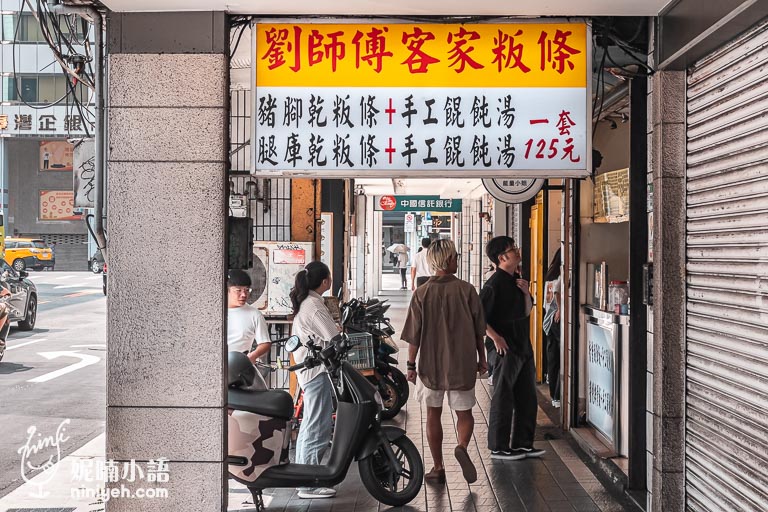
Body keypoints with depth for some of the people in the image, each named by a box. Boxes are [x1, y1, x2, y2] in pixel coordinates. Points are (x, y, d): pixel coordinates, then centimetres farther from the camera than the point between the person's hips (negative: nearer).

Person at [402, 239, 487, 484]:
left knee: (433, 414, 13)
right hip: (462, 363, 0)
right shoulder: (467, 290, -6)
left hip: (430, 363, 0)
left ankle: (438, 468, 16)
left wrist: (411, 365, 4)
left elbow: (414, 335, -5)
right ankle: (462, 446, -15)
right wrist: (481, 359, 13)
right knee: (464, 413, 13)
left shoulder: (422, 293, -6)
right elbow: (479, 330, 1)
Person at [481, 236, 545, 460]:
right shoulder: (495, 284, -15)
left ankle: (522, 444, 24)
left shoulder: (516, 280, 11)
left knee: (527, 399, 13)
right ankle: (498, 447, 11)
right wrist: (495, 337, -18)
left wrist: (526, 293, -1)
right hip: (505, 349, -9)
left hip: (523, 347, 9)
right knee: (503, 399, 0)